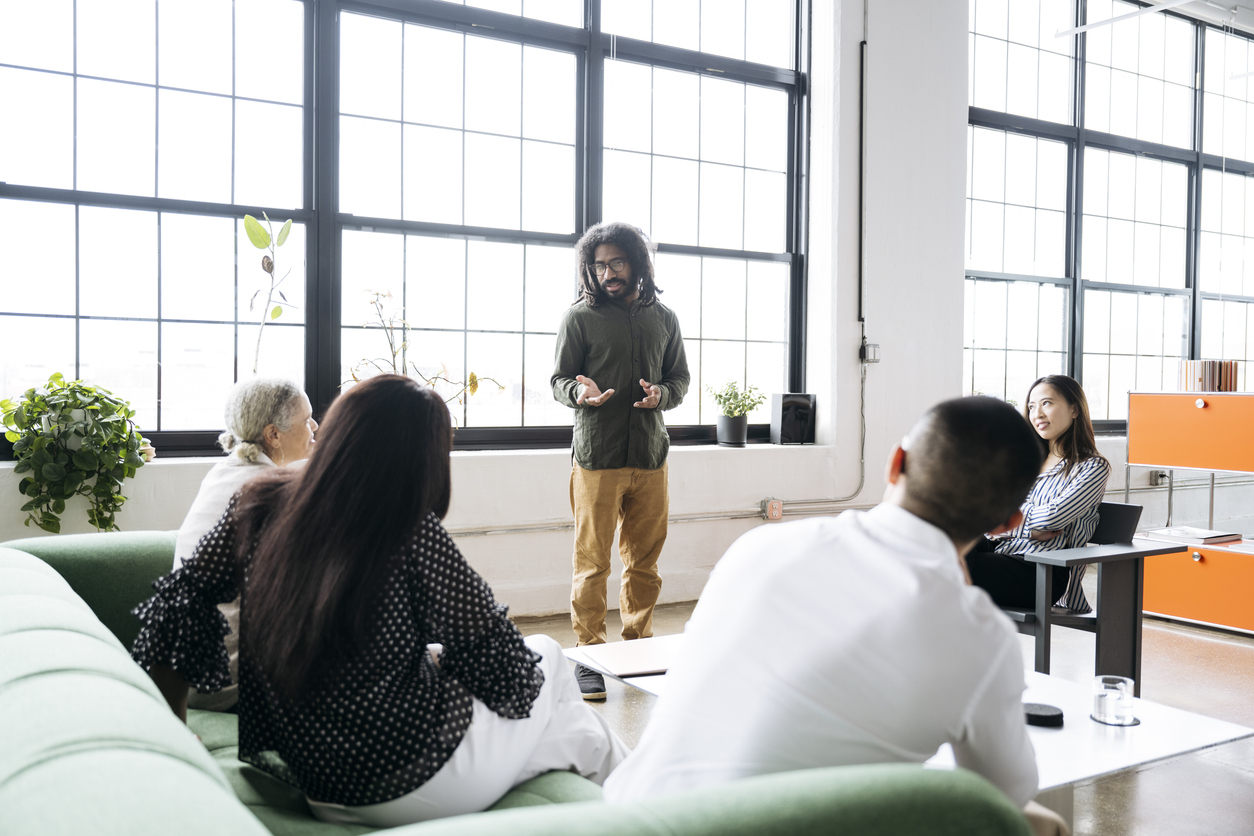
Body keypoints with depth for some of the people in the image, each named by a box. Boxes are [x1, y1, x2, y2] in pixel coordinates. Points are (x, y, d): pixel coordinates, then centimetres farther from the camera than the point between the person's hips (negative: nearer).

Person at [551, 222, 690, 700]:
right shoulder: (580, 317, 2)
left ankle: (638, 647, 24)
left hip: (650, 455, 4)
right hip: (596, 457, -3)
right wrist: (579, 392, -19)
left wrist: (661, 394, -5)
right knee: (592, 562, -2)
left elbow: (680, 378, 17)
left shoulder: (664, 318, 13)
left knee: (644, 562, 10)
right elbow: (559, 379, 4)